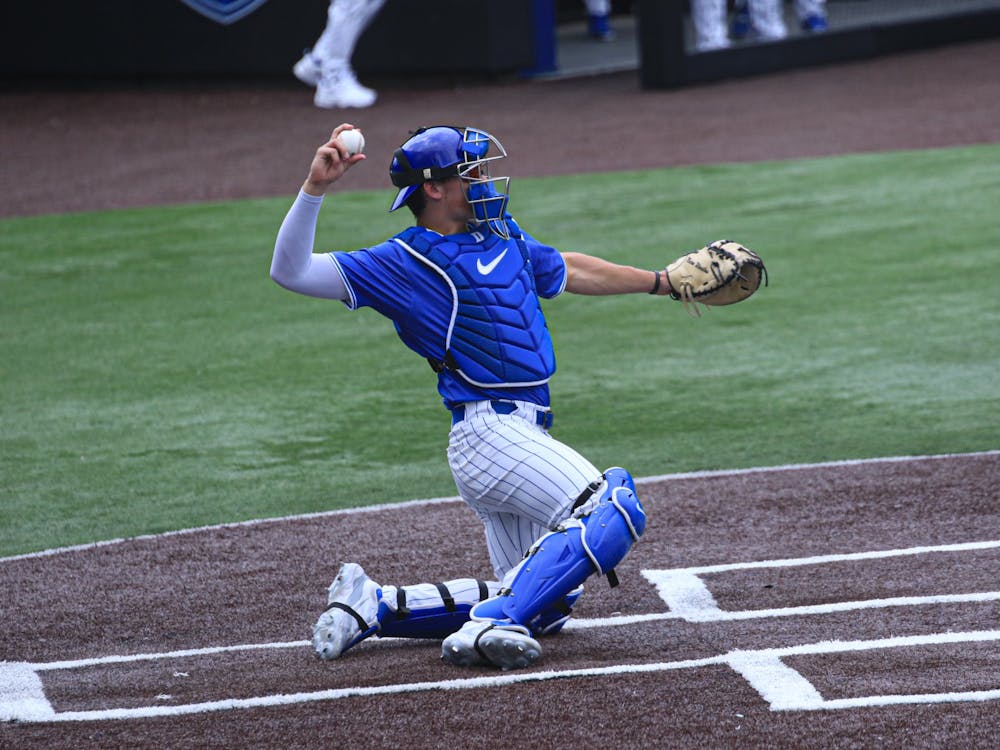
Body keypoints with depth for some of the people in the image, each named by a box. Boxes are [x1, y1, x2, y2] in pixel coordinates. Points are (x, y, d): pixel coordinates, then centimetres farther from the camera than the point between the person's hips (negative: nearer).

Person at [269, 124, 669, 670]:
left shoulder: (502, 235, 18)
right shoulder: (404, 263, -5)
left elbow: (570, 271, 35)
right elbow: (290, 271, -12)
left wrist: (665, 281, 40)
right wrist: (315, 188, -25)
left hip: (520, 435, 9)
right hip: (491, 433, -9)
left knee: (544, 608, 12)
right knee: (613, 509, -24)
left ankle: (371, 605, 14)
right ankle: (489, 627, -29)